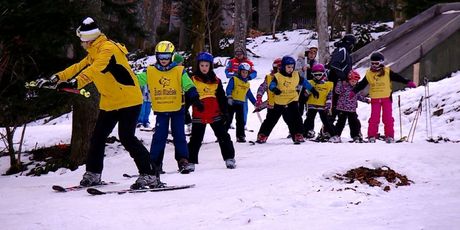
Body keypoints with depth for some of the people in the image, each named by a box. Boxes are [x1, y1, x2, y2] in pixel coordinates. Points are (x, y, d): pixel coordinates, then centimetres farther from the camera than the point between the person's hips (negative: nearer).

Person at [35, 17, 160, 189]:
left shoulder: (108, 49, -19)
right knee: (98, 137, 9)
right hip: (109, 102, 10)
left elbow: (95, 69, -35)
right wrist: (56, 79, 10)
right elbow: (78, 67, 17)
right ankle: (92, 174, 21)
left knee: (126, 137, -18)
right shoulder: (94, 52, 12)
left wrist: (76, 82, -48)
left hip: (128, 100, -10)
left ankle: (150, 175, -15)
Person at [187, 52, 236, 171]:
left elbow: (222, 98, 11)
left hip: (215, 115, 2)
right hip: (198, 116, -2)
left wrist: (224, 112, 7)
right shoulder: (193, 80, 0)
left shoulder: (216, 81, 8)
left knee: (223, 137, 4)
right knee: (195, 140, 3)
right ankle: (190, 162, 8)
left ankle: (229, 158, 12)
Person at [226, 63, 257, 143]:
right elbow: (228, 89, -14)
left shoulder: (247, 84, 17)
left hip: (240, 104, 5)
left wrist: (255, 103, 24)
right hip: (231, 103, -5)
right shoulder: (234, 80, -2)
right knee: (228, 120, -3)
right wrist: (229, 97, -29)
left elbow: (250, 95, 26)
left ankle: (240, 136, 7)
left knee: (241, 121, 2)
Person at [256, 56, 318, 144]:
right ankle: (262, 135, 17)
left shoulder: (296, 75, 0)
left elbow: (304, 82, 14)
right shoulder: (277, 76, -12)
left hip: (292, 101, 2)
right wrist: (274, 89, -46)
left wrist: (313, 90, 19)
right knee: (271, 119, 6)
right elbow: (271, 85, -23)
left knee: (295, 118, -13)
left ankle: (298, 136, -7)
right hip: (278, 102, -2)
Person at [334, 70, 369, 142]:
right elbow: (337, 91, -24)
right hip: (342, 108, -6)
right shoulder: (344, 85, -10)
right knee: (341, 122, -2)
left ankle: (356, 136, 20)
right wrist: (341, 84, -29)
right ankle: (336, 135, 5)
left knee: (355, 123, 10)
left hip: (352, 109, 6)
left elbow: (359, 96, 23)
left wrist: (366, 100, 20)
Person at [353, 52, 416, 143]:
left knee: (388, 118, -1)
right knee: (374, 118, -3)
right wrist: (354, 91, 6)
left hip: (386, 98, -1)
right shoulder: (369, 74, 5)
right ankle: (371, 136, 2)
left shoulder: (387, 72, 0)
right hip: (375, 99, 1)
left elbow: (397, 77, -4)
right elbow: (361, 84, 10)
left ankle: (389, 136, 5)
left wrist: (408, 82, -13)